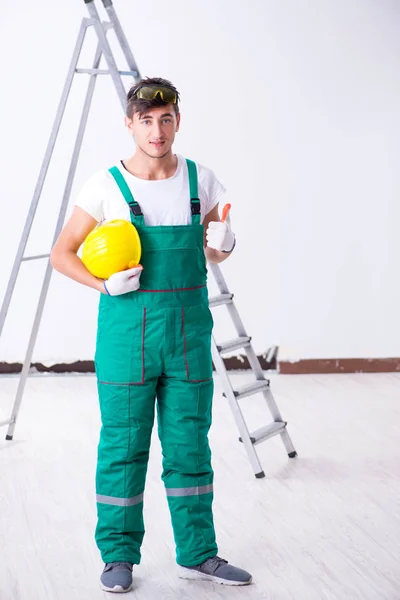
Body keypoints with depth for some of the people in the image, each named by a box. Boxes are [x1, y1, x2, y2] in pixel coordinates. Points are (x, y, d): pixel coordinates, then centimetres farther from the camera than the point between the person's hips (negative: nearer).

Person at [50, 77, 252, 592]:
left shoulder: (200, 180, 5)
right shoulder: (107, 186, -3)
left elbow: (214, 252, 16)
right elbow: (62, 254, 2)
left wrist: (221, 246, -7)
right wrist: (105, 284, -13)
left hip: (189, 331, 2)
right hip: (127, 331, -2)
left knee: (189, 444, 8)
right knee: (123, 447, 4)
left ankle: (198, 553, 19)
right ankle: (118, 555, 18)